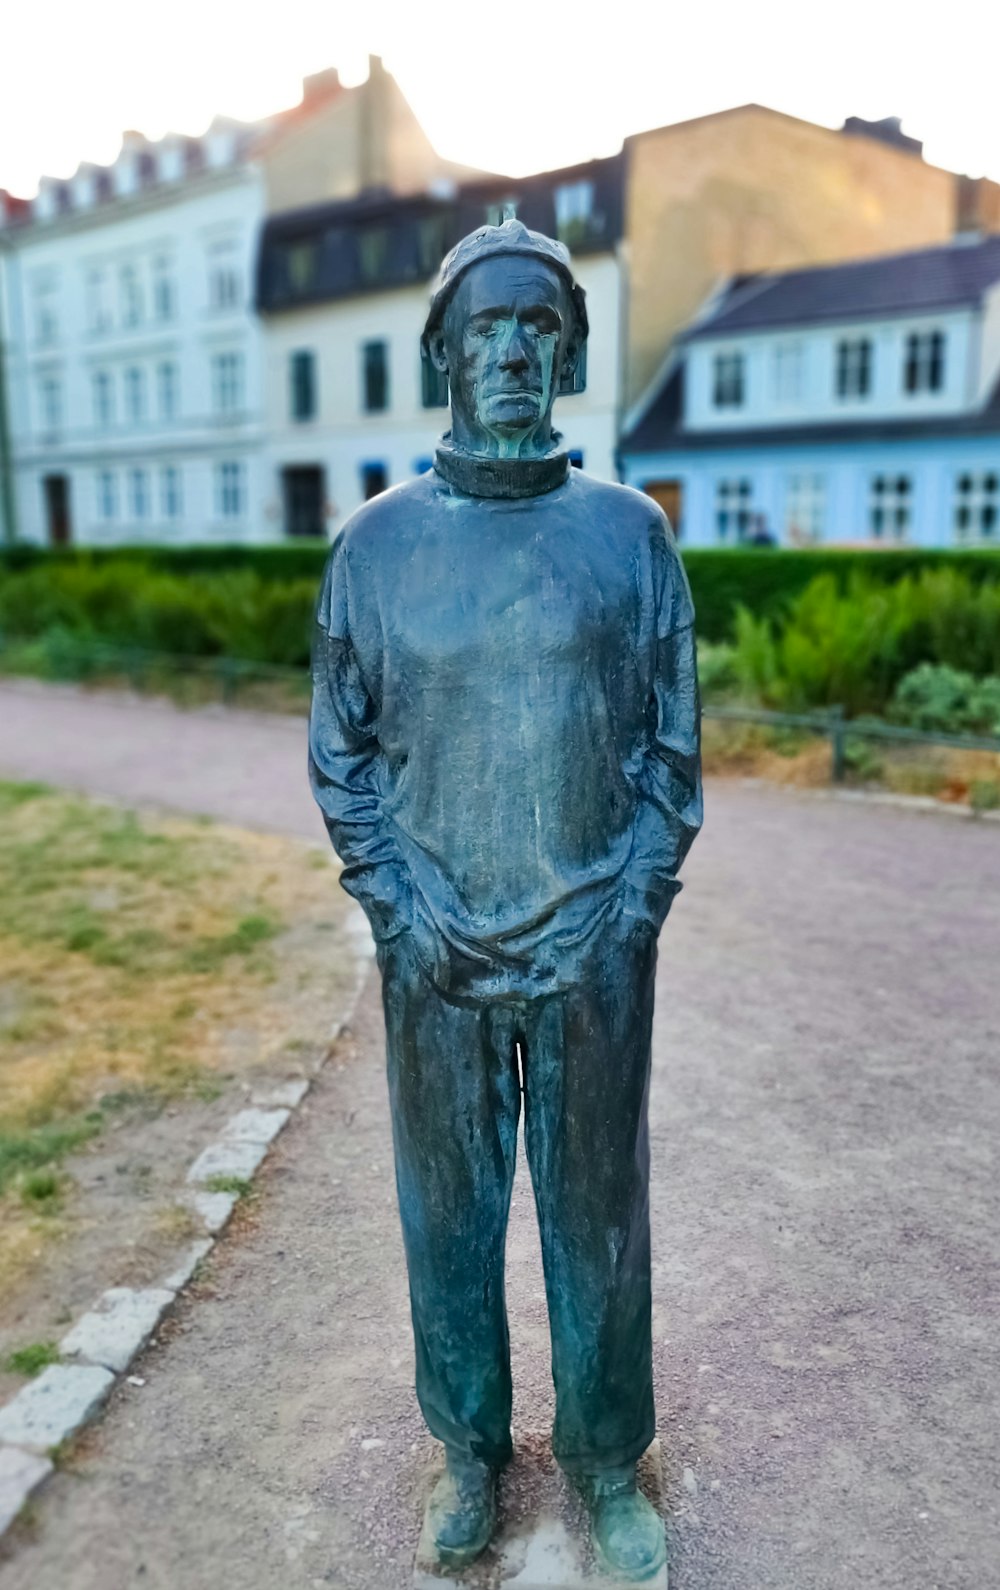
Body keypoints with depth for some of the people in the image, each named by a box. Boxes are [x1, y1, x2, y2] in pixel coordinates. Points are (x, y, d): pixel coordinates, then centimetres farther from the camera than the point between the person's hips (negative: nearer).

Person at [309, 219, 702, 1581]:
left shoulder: (630, 531, 0)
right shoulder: (378, 540, 0)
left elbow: (672, 751, 2)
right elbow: (340, 755, 3)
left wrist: (628, 908, -7)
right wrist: (403, 908, -6)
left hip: (595, 958, 0)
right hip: (438, 959, 1)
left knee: (599, 1215, 13)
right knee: (448, 1212, 15)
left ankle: (608, 1462, 37)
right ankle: (472, 1446, 39)